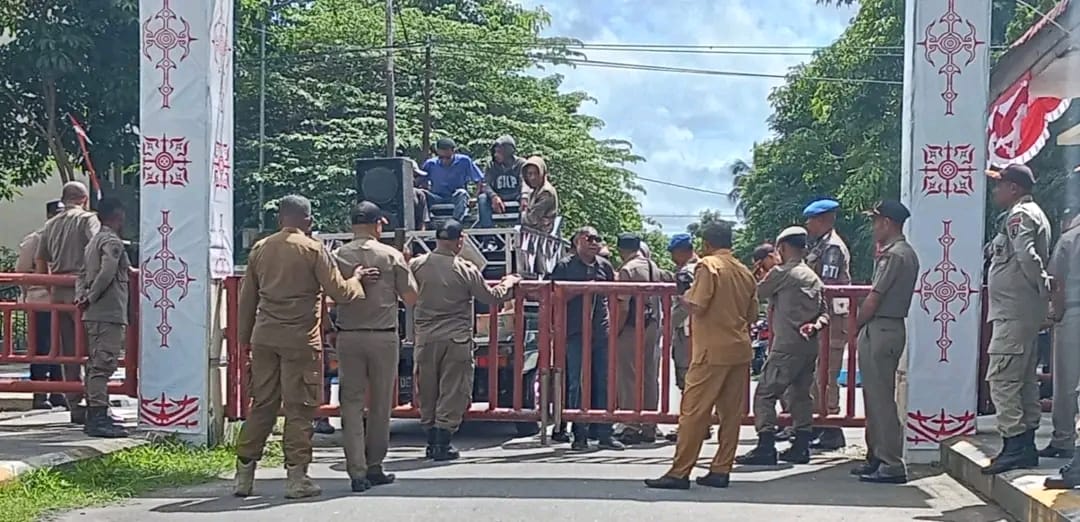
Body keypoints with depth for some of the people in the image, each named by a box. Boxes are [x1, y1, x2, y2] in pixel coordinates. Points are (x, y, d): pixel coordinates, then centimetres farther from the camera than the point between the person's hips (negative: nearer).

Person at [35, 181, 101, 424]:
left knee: (67, 352, 8)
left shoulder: (50, 225, 20)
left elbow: (40, 261, 19)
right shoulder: (87, 218, 1)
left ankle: (75, 406, 9)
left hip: (58, 292, 6)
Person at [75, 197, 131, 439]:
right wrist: (91, 298, -14)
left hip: (94, 314, 10)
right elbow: (107, 272, -23)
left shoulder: (94, 241, 21)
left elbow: (83, 274, 22)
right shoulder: (112, 241, -9)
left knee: (96, 364, 12)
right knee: (103, 364, -12)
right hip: (109, 313, -10)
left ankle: (94, 417, 17)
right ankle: (98, 418, -15)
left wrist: (81, 296, 7)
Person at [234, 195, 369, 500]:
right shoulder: (313, 249, -6)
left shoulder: (260, 248, 10)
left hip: (264, 337, 5)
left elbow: (247, 297, 14)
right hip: (300, 338, -5)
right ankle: (296, 477, 3)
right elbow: (339, 292, -7)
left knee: (262, 404, 12)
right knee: (299, 408, 2)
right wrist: (357, 278, 12)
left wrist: (245, 336, 21)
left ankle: (244, 474, 15)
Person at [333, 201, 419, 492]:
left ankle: (357, 472, -1)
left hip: (348, 337, 1)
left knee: (351, 403, 5)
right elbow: (411, 299, 0)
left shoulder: (337, 257, 1)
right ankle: (374, 467, 17)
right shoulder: (392, 256, -2)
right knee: (380, 405, 10)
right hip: (383, 336, -1)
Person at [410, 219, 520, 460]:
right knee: (452, 392, 3)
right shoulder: (466, 270, -8)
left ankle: (432, 442, 18)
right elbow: (492, 298, 0)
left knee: (428, 391, 13)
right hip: (456, 340, -3)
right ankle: (443, 445, 2)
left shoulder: (416, 266, -3)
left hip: (425, 339, 3)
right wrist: (509, 283, 18)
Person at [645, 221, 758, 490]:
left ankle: (680, 472, -6)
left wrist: (684, 293, 3)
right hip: (740, 350, 7)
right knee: (731, 412, 7)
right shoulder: (745, 272, 13)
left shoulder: (708, 265, -8)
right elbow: (752, 314, 15)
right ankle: (721, 470, 9)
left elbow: (696, 306, -16)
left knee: (694, 410, -5)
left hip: (713, 350, -7)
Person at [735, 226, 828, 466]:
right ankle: (801, 446, 14)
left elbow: (757, 293, 3)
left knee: (765, 393, -6)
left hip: (787, 344, -8)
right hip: (810, 344, 8)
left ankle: (766, 446, -14)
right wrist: (815, 325, -3)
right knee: (801, 393, 14)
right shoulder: (814, 277, 17)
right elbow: (825, 312, 14)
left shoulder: (781, 273, -7)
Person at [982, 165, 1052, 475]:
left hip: (1013, 311, -11)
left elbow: (1027, 256, -25)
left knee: (1001, 377, -11)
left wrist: (1045, 287, -16)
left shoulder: (1018, 215, -12)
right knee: (1025, 379, 13)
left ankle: (1014, 446, -13)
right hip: (1027, 311, 11)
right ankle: (1026, 446, 19)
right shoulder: (1035, 214, 21)